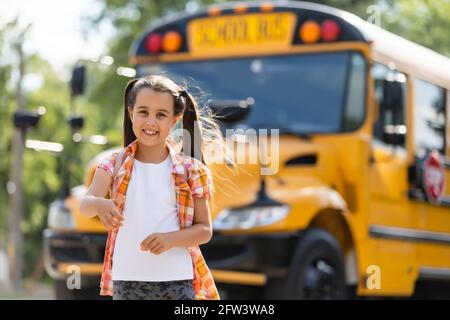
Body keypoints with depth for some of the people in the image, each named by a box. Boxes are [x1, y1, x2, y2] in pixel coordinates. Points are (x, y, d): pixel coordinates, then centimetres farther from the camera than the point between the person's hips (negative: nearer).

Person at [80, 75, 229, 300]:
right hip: (127, 280, 1)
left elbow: (205, 230, 2)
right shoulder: (115, 165, 1)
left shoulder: (190, 170, 0)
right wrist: (99, 205, -39)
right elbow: (85, 205, -15)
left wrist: (171, 239, -18)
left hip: (178, 280, 0)